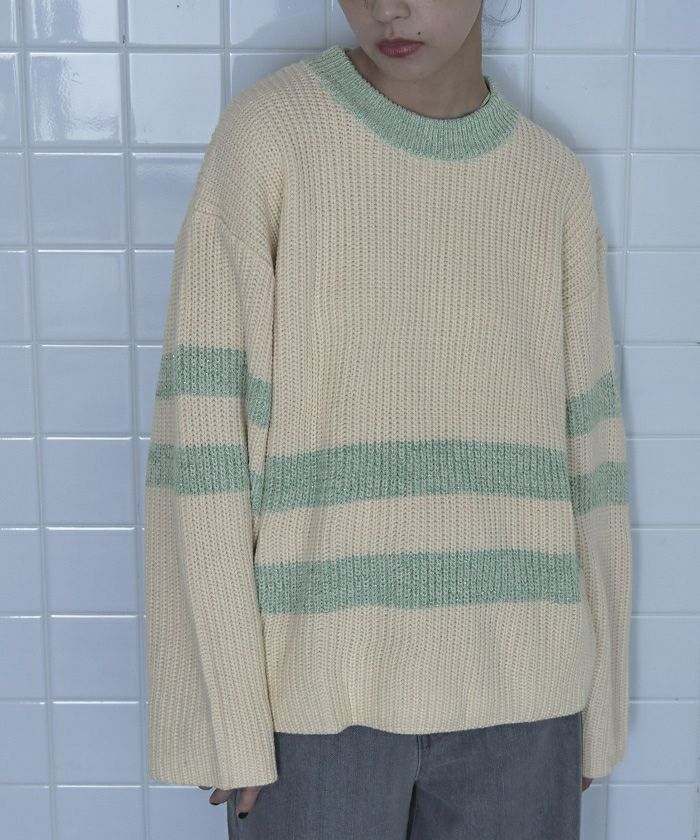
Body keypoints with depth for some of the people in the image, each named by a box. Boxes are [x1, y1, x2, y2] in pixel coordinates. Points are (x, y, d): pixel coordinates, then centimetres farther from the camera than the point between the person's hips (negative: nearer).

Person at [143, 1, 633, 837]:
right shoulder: (263, 134, -6)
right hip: (318, 687, -3)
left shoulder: (555, 183, 5)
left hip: (512, 692, 3)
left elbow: (584, 460, 8)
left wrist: (597, 702, 9)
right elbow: (203, 434, -9)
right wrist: (225, 703, -10)